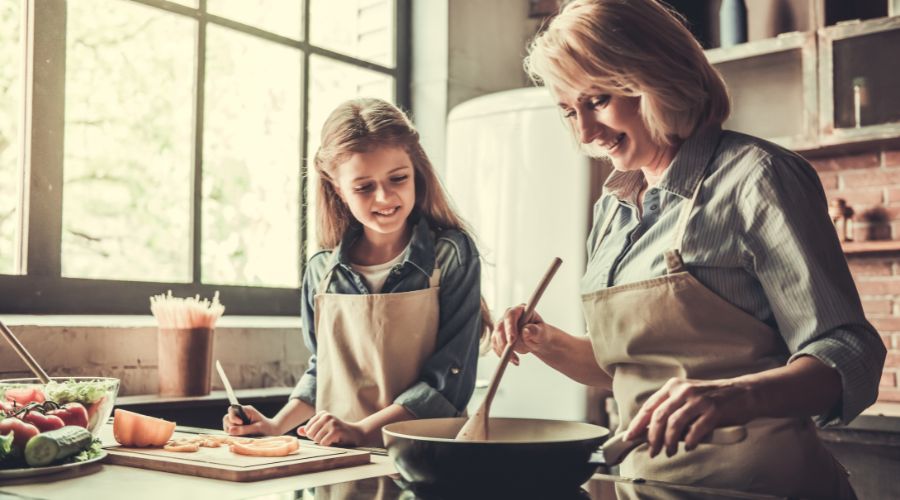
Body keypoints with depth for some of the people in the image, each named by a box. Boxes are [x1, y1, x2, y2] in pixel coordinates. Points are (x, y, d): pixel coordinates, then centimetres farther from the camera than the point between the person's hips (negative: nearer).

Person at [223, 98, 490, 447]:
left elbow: (450, 380, -7)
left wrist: (362, 430, -14)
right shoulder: (322, 270, 8)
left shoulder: (451, 256, -4)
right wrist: (277, 425, 8)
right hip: (335, 460, 2)